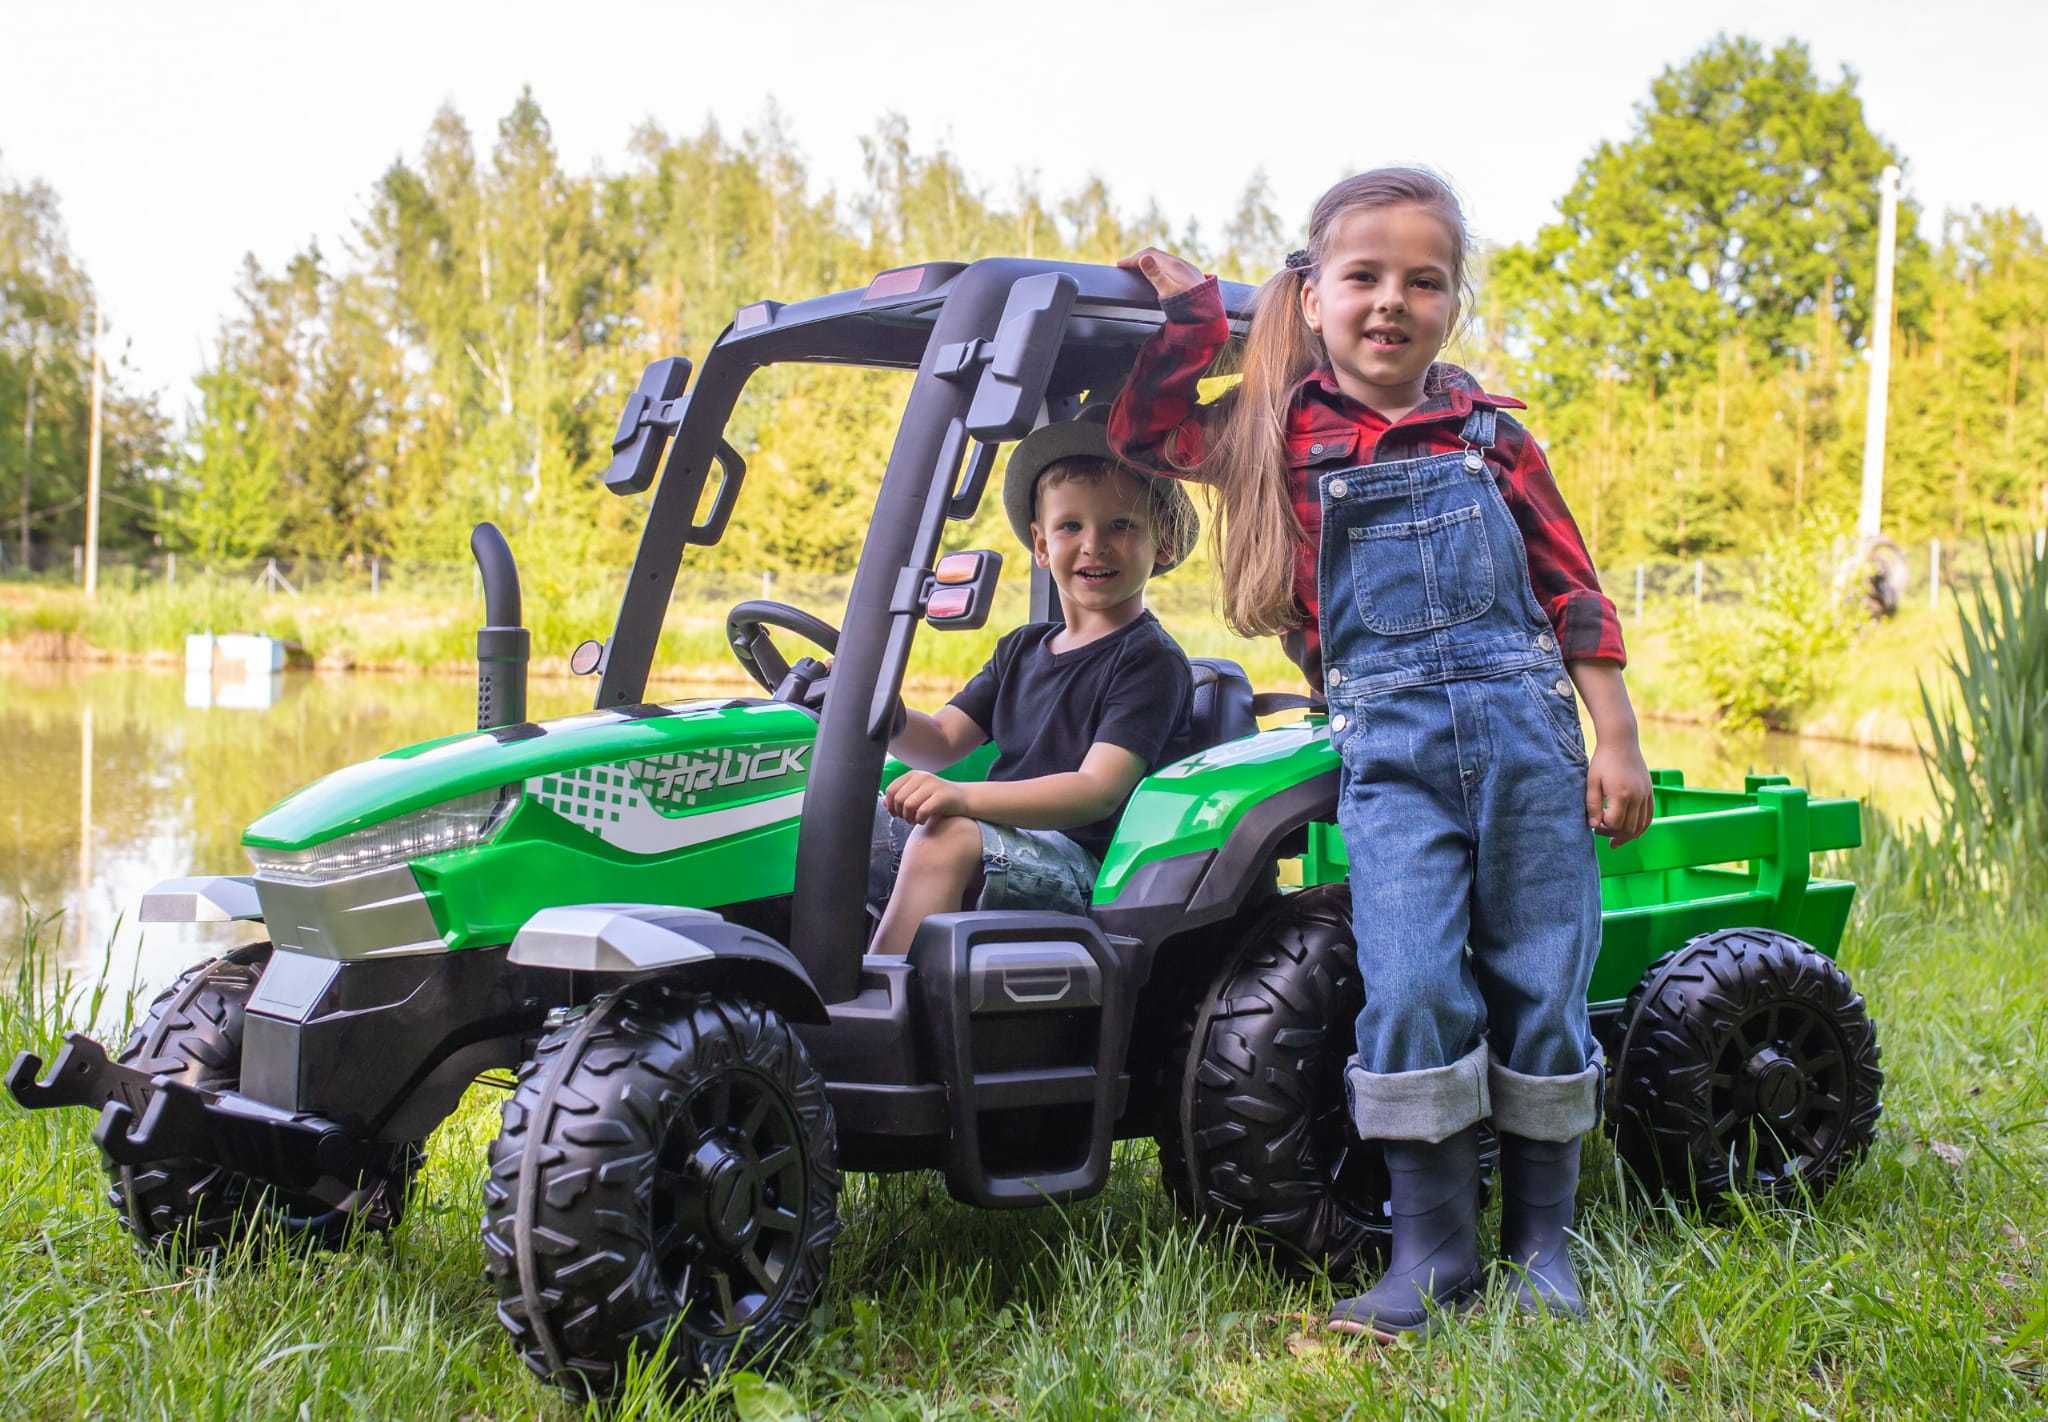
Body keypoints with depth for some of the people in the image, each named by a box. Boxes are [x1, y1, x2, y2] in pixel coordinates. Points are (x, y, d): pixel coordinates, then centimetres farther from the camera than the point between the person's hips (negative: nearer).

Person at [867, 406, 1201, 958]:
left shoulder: (1150, 660, -5)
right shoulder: (1021, 649, 20)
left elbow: (1098, 790, -18)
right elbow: (941, 741, 13)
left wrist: (966, 796, -32)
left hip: (1080, 862, -7)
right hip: (999, 837, 8)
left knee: (947, 837, -34)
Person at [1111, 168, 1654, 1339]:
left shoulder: (1489, 433, 8)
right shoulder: (1285, 438, 8)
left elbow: (1573, 591, 9)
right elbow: (1145, 429, 11)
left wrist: (1617, 740, 5)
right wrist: (1190, 308, 6)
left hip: (1525, 727, 1)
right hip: (1388, 747, -1)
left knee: (1542, 986, 4)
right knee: (1412, 990, -10)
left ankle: (1544, 1242, 17)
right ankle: (1432, 1255, 1)